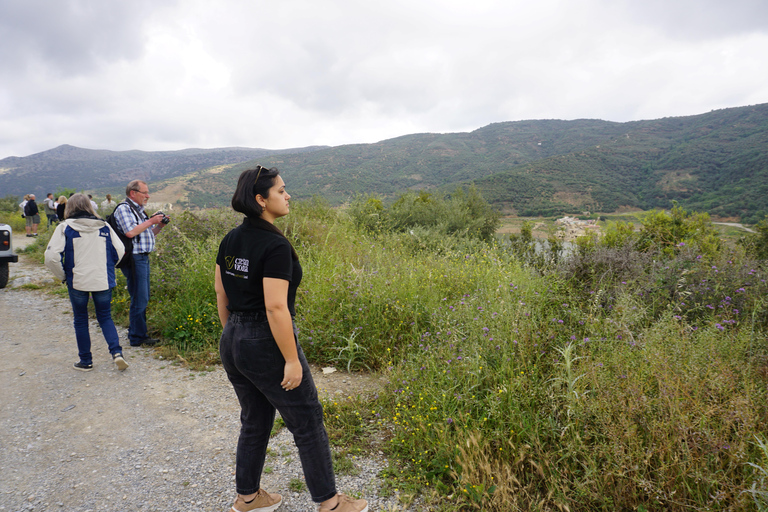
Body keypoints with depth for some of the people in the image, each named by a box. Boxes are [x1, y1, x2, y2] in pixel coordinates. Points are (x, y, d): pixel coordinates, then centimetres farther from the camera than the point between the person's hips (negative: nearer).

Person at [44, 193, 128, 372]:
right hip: (103, 281, 2)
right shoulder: (104, 226, 3)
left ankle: (85, 361, 21)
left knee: (80, 321, 13)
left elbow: (51, 257, -11)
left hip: (77, 282, -2)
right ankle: (117, 352, -4)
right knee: (105, 318, 15)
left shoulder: (65, 228, -5)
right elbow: (120, 250, 4)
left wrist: (62, 275, 3)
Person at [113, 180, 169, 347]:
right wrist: (151, 221, -14)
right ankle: (138, 338, 3)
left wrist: (159, 226, 8)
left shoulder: (138, 210, 19)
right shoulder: (124, 208, -9)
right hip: (134, 259, -10)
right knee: (139, 299, -6)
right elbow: (130, 232, -23)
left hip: (143, 258, 10)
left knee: (143, 298, 15)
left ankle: (135, 332, 25)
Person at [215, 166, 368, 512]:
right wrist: (292, 360, -18)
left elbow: (221, 293, 10)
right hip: (267, 346, -8)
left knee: (254, 422, 24)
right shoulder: (276, 246, -22)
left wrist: (232, 334, 20)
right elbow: (276, 307, -25)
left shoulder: (230, 240, 4)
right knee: (308, 424, 9)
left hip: (232, 344, 8)